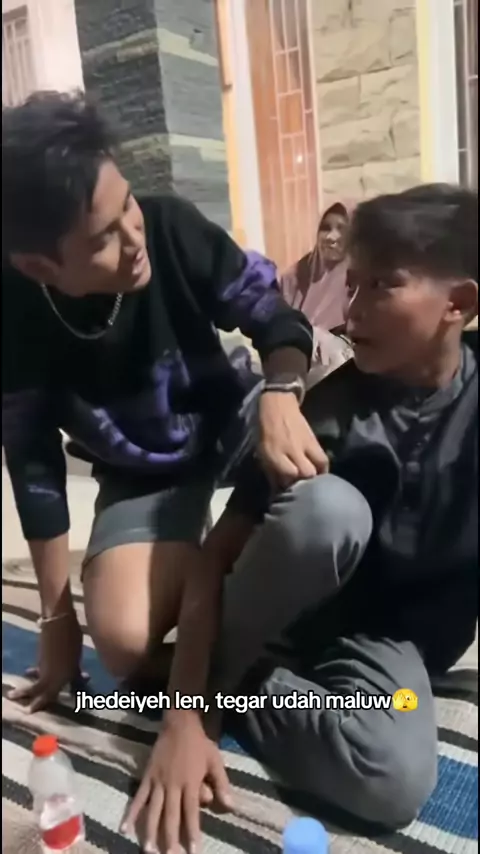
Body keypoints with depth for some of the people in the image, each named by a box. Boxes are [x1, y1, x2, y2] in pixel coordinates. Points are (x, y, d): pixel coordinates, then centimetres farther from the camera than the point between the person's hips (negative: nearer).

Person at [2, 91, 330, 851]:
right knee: (125, 639, -27)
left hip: (233, 433, 2)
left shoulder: (170, 227, -24)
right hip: (143, 482, -1)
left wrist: (280, 395, -36)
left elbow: (277, 318, -12)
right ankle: (209, 586, 7)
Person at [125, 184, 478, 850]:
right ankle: (213, 672, -12)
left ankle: (231, 690, -7)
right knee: (328, 505, -35)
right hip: (302, 609, -1)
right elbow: (219, 555, -17)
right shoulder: (324, 412, -16)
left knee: (395, 784, -30)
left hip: (395, 637, 1)